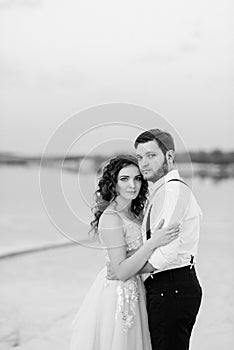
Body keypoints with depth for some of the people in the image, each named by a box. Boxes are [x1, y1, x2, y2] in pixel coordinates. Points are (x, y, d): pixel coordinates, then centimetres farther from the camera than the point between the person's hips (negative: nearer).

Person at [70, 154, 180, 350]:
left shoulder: (134, 213, 7)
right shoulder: (111, 218, -20)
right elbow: (121, 271, -23)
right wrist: (152, 243, -30)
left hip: (134, 293, 8)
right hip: (118, 295, -8)